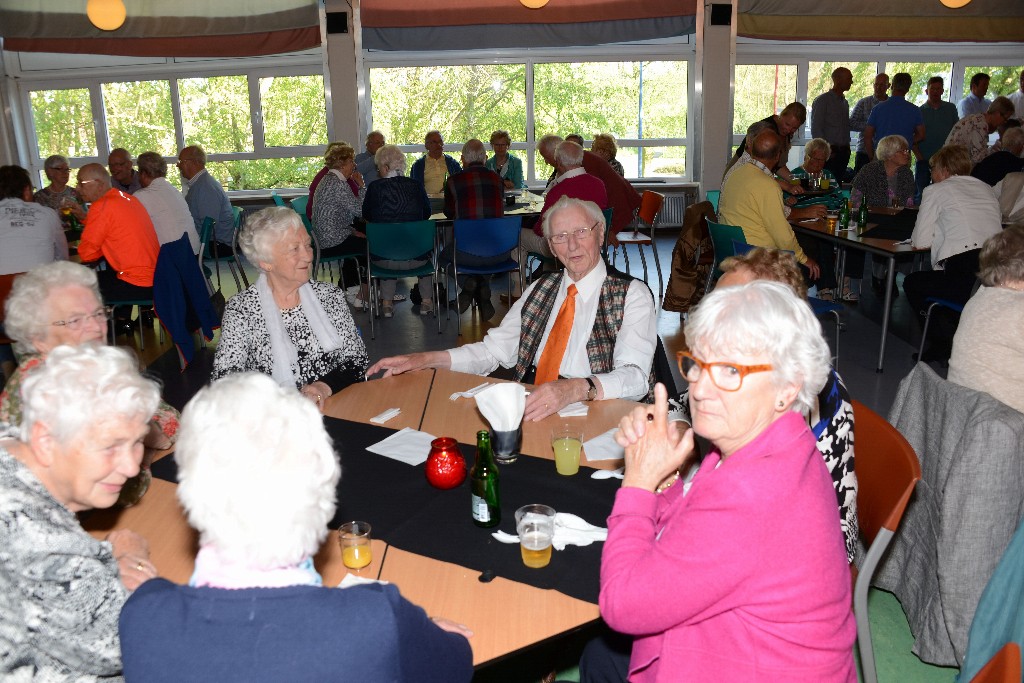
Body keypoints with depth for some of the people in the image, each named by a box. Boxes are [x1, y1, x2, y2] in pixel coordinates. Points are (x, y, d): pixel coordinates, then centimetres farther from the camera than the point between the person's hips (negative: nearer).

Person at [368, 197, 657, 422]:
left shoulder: (632, 294, -1)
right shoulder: (540, 288, 18)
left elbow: (635, 376, -15)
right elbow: (494, 349, 13)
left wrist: (576, 390, -35)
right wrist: (427, 359, -2)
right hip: (530, 410, 5)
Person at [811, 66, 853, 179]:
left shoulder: (844, 102, 19)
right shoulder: (822, 101, -3)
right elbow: (816, 129, -9)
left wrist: (846, 147, 9)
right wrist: (826, 150, -14)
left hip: (843, 152, 7)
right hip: (829, 153, -7)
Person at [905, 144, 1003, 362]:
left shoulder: (936, 191, 8)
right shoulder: (987, 190, 24)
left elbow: (920, 242, 5)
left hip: (963, 271, -6)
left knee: (912, 283, 20)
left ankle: (943, 344, 16)